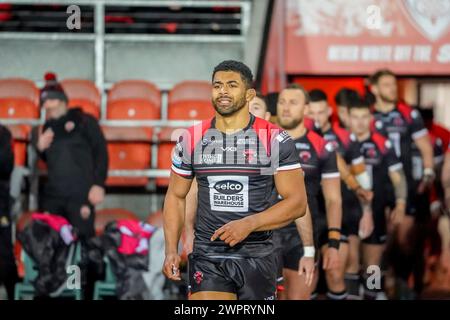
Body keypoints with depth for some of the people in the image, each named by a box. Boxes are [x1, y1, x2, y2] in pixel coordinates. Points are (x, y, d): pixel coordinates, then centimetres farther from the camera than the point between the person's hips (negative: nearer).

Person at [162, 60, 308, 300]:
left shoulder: (275, 140, -3)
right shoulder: (191, 140, 4)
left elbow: (297, 202, -5)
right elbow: (176, 197, 13)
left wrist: (249, 224, -18)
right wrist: (171, 250, 1)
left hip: (257, 258, 0)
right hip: (207, 258, 1)